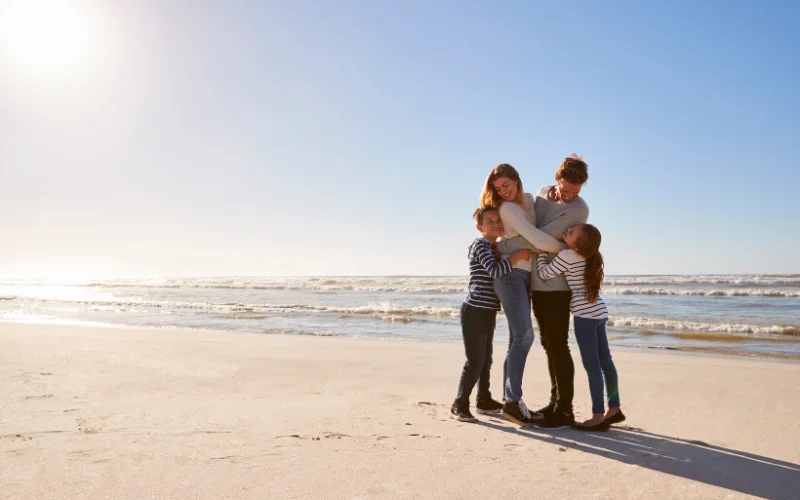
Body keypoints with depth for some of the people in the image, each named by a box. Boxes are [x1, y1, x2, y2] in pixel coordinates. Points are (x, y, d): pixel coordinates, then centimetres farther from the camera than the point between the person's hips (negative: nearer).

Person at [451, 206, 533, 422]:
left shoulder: (496, 247, 16)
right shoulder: (481, 245, -13)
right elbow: (495, 270, -27)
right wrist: (518, 255, -23)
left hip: (488, 313, 10)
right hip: (475, 312, -10)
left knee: (486, 359, 17)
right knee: (475, 361, -9)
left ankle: (484, 401, 29)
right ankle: (459, 406, -2)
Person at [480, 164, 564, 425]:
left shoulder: (528, 200, 14)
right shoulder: (507, 208, -10)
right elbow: (537, 240, -16)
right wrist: (568, 248, -5)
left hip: (522, 276, 8)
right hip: (510, 274, -8)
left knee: (518, 338, 5)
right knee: (524, 336, -17)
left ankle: (509, 398, 8)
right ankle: (513, 400, -20)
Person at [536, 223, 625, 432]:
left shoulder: (566, 256, -18)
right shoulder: (590, 255, 5)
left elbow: (544, 274, -5)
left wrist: (541, 250, 5)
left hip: (584, 315, -8)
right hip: (598, 312, 9)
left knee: (592, 365, -5)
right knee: (605, 361, 14)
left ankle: (598, 416, 0)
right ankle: (614, 409, 23)